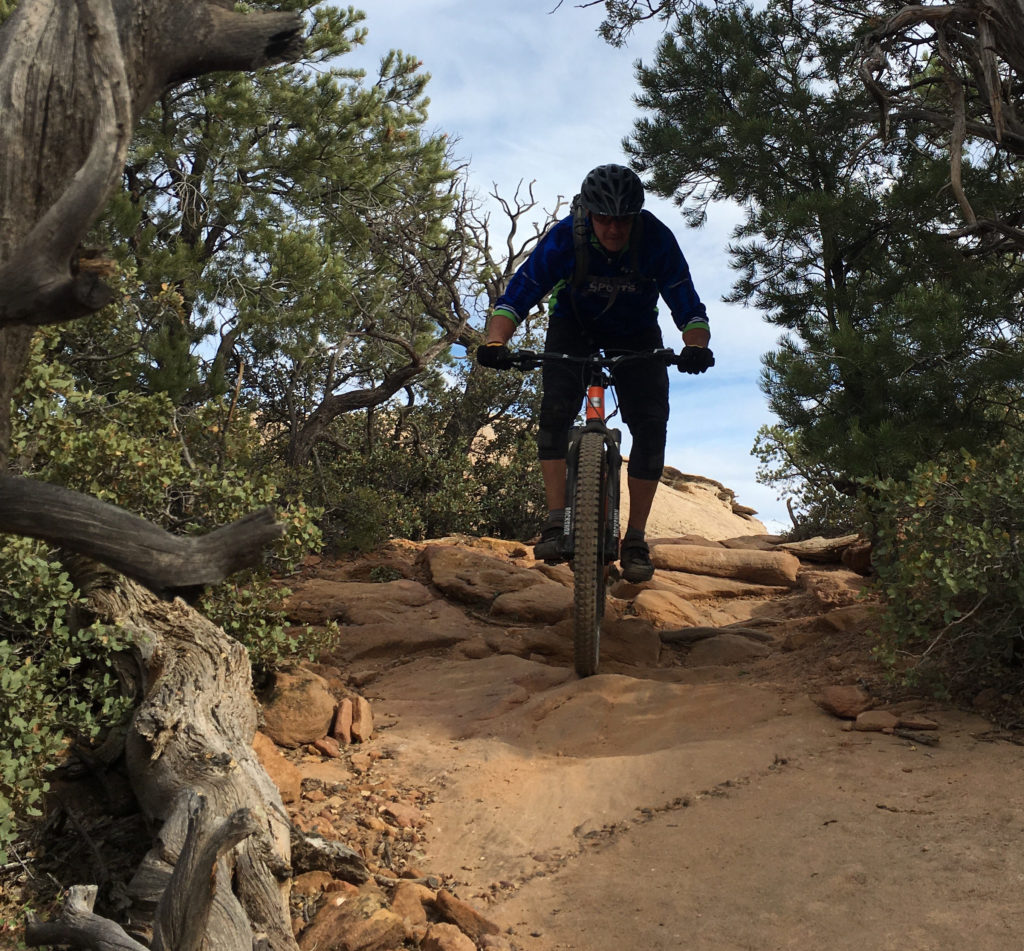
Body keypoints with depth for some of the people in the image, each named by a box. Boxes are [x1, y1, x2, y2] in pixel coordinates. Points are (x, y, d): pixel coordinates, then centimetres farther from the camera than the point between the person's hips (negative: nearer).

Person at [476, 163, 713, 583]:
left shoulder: (656, 239, -27)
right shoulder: (564, 238, -28)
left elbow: (687, 305, -28)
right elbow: (517, 295, -28)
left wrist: (695, 346, -49)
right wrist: (495, 342, -46)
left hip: (636, 335, 0)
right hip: (574, 327, 0)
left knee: (651, 425, -16)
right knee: (555, 410, -25)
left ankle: (635, 539, -7)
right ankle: (556, 522, -21)